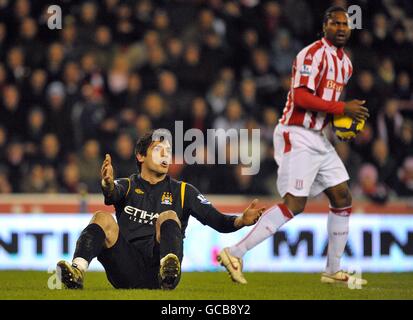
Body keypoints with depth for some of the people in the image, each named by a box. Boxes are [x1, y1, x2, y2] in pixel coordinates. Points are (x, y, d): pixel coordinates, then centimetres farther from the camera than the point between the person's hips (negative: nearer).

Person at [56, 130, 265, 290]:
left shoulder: (182, 192, 18)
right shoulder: (128, 186, 17)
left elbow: (217, 221, 6)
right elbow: (113, 194, -9)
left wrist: (242, 220, -16)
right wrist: (107, 184, -34)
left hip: (156, 271, -1)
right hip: (128, 276, 1)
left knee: (168, 217, -23)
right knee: (103, 218, -19)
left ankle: (168, 274, -54)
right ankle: (77, 272, -45)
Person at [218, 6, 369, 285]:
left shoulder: (345, 63, 16)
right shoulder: (314, 54, -14)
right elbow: (301, 97, -24)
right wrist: (343, 109, -22)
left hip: (318, 138, 10)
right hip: (297, 136, -10)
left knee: (343, 198, 9)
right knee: (294, 204, -16)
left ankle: (333, 270, 17)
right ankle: (235, 253, -15)